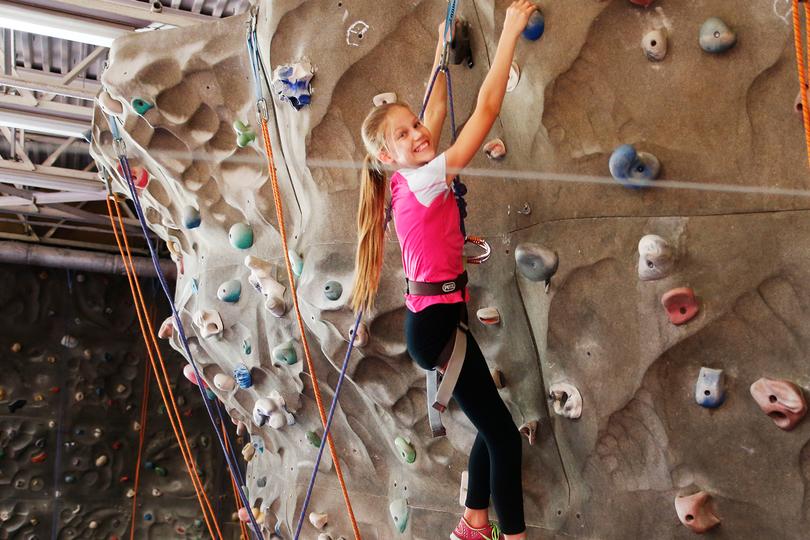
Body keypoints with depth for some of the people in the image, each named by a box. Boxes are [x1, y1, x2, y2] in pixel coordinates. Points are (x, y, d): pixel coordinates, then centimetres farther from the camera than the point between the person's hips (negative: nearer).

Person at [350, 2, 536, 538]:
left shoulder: (410, 179, 6)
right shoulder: (423, 180, -18)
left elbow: (436, 111, 20)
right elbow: (486, 109, -21)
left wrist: (442, 55, 26)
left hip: (435, 316, 10)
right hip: (437, 319, -10)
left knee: (493, 425, 19)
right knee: (505, 436, -3)